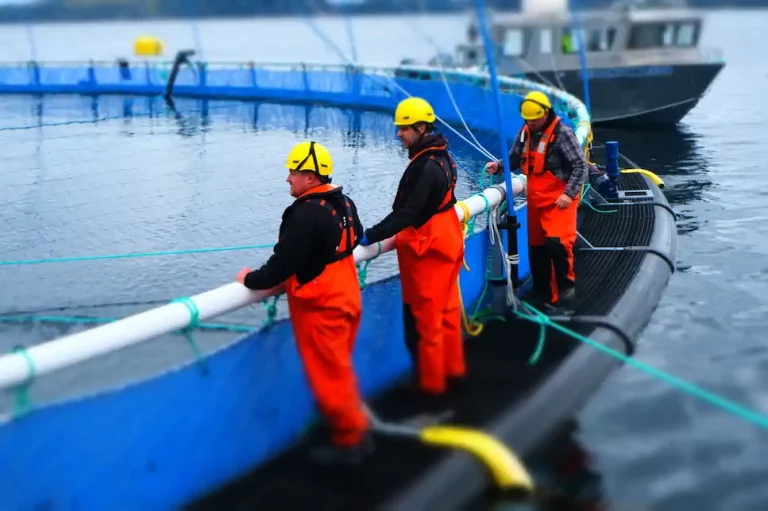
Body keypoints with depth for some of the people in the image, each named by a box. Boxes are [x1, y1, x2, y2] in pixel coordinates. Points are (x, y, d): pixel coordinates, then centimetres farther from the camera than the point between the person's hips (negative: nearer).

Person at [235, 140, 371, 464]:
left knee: (328, 376, 3)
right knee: (339, 371, 21)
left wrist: (251, 280, -8)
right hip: (345, 298, 9)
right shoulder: (344, 203, 4)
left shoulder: (306, 214, -24)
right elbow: (355, 237, 23)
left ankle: (349, 440, 13)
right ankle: (356, 429, 31)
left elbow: (284, 263, -24)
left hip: (319, 307, -9)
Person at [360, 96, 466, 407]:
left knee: (425, 320, 0)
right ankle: (453, 372, 30)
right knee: (446, 312, 19)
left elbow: (406, 212, -27)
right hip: (446, 241, 10)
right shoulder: (440, 155, 7)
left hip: (428, 250, -10)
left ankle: (432, 388, 8)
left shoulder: (425, 166, -24)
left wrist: (371, 236, -26)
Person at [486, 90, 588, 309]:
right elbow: (515, 159, 14)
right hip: (536, 199, 7)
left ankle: (566, 287, -1)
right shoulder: (525, 132, 5)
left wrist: (569, 193, -28)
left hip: (559, 199, -7)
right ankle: (542, 294, 21)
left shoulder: (562, 133, -15)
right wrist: (498, 166, -7)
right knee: (536, 247, 10)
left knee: (556, 242, -20)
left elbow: (580, 166, -18)